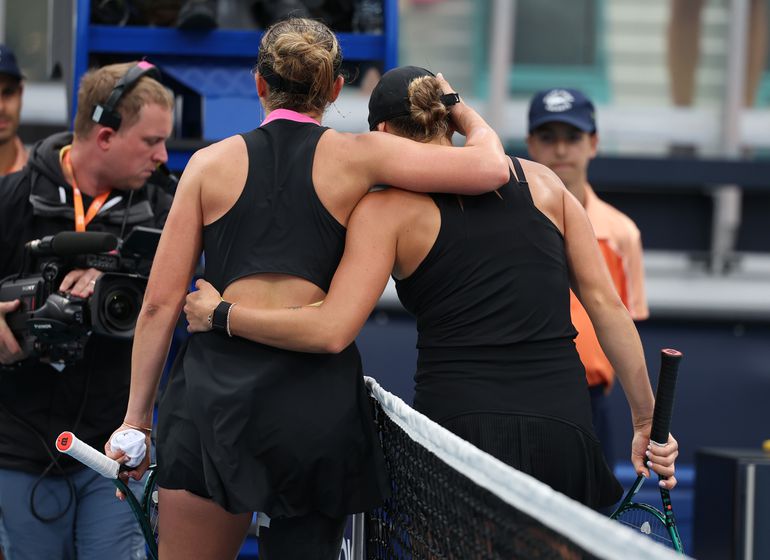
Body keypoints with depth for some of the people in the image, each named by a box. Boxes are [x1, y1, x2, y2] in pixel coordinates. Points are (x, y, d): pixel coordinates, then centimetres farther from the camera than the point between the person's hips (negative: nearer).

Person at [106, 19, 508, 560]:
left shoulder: (211, 161, 9)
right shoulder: (356, 156, 4)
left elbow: (161, 302, 5)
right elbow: (491, 167, -1)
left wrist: (137, 415, 10)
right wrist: (459, 107, 20)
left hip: (217, 379, 1)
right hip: (318, 389, 0)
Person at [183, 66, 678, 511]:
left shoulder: (388, 209, 3)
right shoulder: (541, 182, 13)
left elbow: (331, 332, -8)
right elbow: (606, 304, 9)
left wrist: (221, 314, 5)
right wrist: (647, 420, 14)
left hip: (457, 416, -3)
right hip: (563, 423, 3)